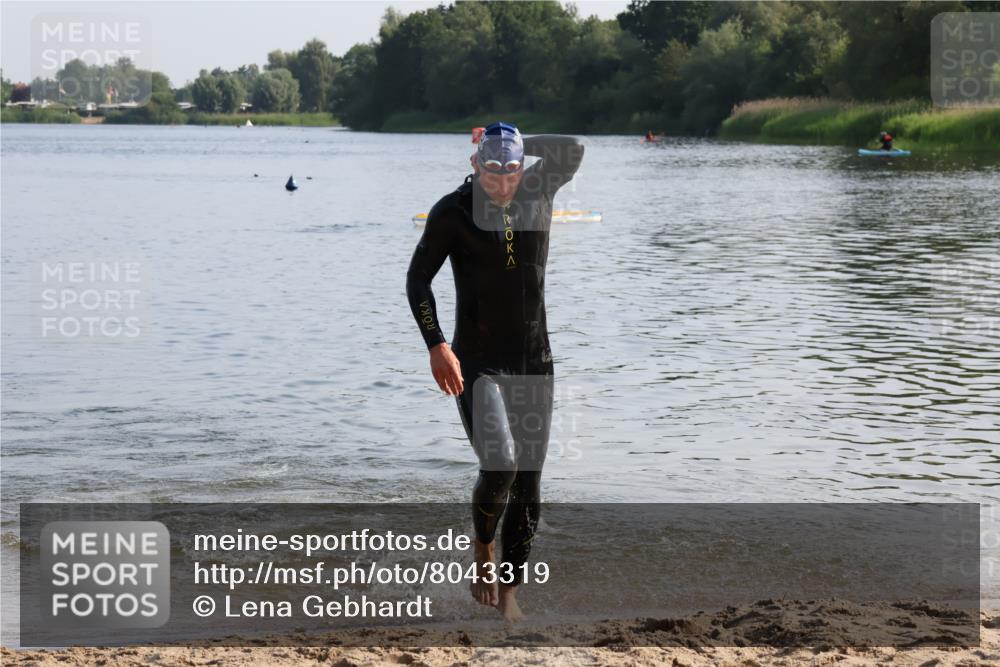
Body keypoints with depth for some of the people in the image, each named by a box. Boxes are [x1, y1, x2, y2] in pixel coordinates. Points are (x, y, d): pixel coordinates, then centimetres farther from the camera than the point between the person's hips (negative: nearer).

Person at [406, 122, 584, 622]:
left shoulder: (538, 192, 3)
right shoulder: (452, 211, -7)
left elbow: (572, 149, -12)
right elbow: (418, 280, -4)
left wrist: (518, 144, -4)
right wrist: (436, 346, -15)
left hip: (534, 364, 4)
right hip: (477, 364, -4)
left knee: (529, 483, 4)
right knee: (499, 465, -22)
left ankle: (507, 591, 15)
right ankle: (484, 551, 6)